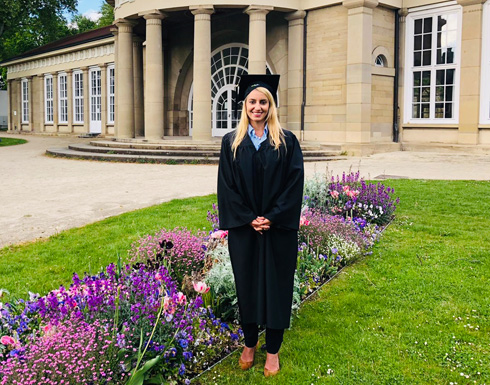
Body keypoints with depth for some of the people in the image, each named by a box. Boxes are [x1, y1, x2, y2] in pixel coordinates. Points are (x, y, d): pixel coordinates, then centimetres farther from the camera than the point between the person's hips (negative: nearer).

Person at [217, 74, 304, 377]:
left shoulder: (287, 141, 0)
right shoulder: (231, 142, 3)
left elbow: (295, 183, -5)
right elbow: (226, 185, -1)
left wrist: (272, 218, -14)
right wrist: (248, 218, -11)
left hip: (279, 229, -1)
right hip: (243, 228, 1)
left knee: (276, 286, 6)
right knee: (247, 284, 11)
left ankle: (273, 350, 20)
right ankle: (250, 343, 29)